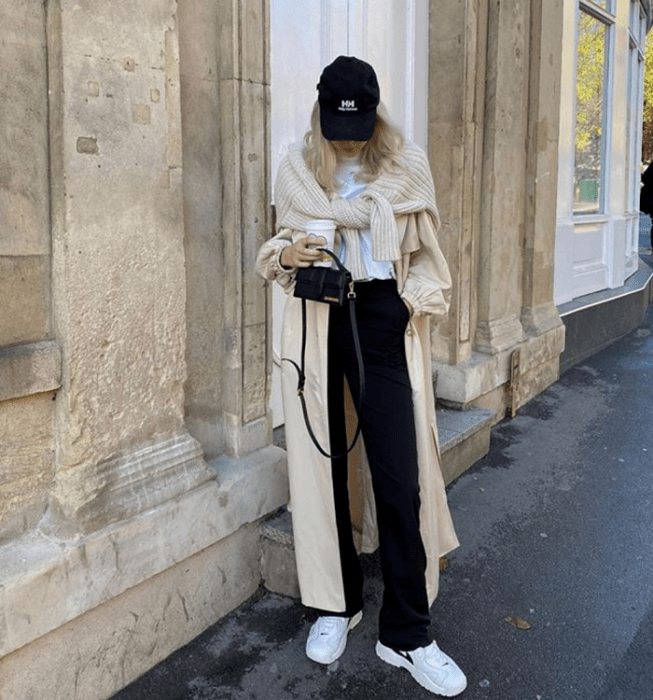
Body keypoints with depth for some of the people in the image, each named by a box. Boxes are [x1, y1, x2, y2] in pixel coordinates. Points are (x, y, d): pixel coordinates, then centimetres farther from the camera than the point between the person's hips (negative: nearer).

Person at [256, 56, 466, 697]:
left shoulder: (406, 167, 5)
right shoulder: (296, 168, 7)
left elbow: (423, 252, 11)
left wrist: (421, 299, -7)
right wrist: (286, 254, -7)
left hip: (382, 322, -1)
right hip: (315, 322, 2)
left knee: (399, 477, -5)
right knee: (321, 464, 5)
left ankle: (406, 633, 8)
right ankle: (336, 604, 25)